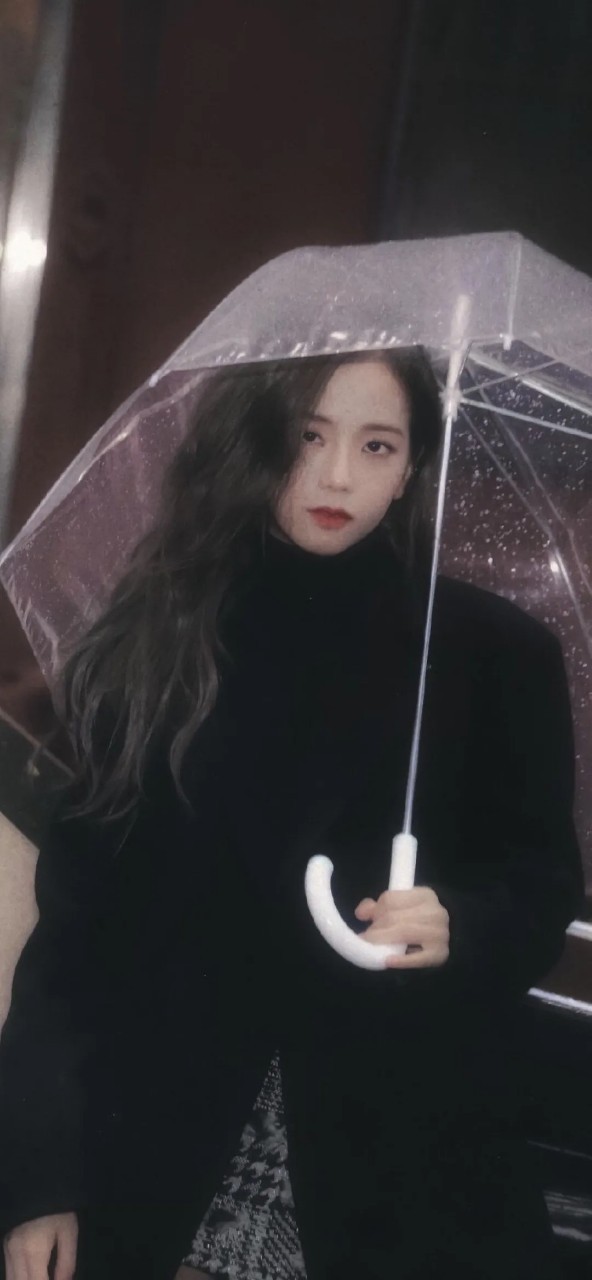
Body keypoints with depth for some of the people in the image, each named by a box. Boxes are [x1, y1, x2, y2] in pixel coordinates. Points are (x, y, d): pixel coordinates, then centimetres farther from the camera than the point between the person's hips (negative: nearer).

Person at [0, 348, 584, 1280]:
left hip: (403, 1127, 0)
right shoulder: (157, 636, 2)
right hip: (154, 1113, 1)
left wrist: (461, 926, -18)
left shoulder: (495, 651, 0)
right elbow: (81, 888, 0)